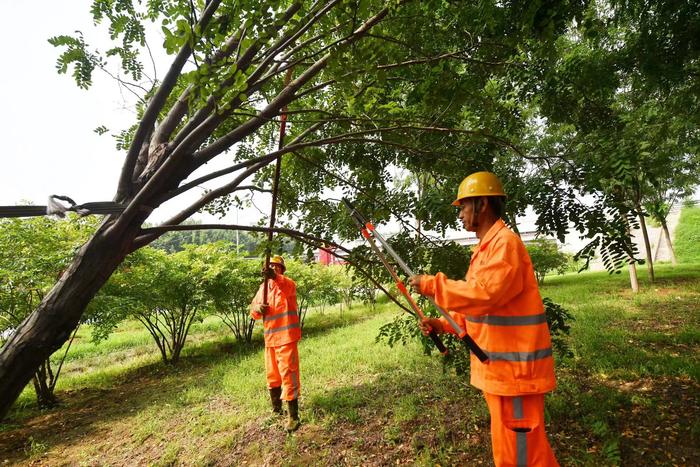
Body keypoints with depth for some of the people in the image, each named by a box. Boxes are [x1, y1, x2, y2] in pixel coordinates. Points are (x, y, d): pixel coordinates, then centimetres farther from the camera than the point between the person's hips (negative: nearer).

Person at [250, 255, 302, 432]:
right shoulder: (263, 287, 10)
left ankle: (293, 416, 3)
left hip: (286, 336, -7)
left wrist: (275, 277, -55)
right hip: (269, 337, 7)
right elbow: (253, 311, 11)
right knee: (272, 374, 18)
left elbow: (287, 287, -35)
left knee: (288, 374, -6)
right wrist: (257, 308, -14)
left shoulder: (288, 283, -8)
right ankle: (276, 409, 35)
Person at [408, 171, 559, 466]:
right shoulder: (486, 247, 14)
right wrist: (443, 325, 6)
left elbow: (484, 293, -31)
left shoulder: (505, 242, -17)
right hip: (497, 368, 10)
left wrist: (432, 285, -22)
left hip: (514, 368, -10)